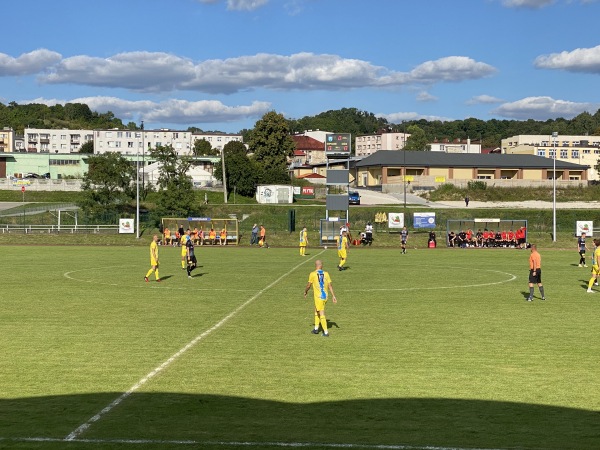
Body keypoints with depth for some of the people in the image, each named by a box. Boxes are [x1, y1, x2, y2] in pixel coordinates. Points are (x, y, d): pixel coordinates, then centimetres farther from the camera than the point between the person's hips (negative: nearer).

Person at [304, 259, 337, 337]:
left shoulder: (313, 274, -8)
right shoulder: (326, 274, 2)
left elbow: (308, 285, -2)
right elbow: (330, 285, 0)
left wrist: (305, 292, 16)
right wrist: (333, 296, 2)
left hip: (318, 297, -5)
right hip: (325, 296, 5)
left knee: (321, 314, -1)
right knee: (316, 311, 23)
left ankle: (326, 332, -3)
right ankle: (316, 328, 28)